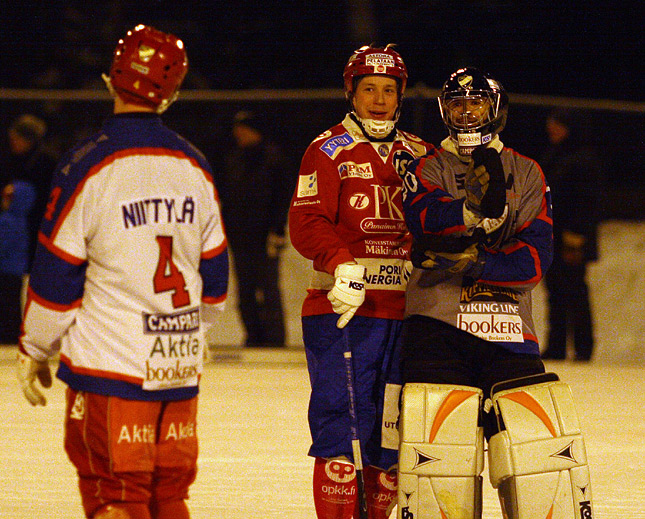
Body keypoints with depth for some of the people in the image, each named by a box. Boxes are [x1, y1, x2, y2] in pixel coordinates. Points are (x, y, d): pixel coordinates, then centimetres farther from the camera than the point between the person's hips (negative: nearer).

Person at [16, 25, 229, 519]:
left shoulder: (88, 165, -11)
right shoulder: (195, 167, 7)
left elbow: (55, 276, -7)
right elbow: (214, 279, 15)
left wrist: (34, 352, 6)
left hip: (110, 366, -5)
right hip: (180, 368, 5)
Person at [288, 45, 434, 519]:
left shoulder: (419, 155, 15)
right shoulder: (329, 151, 1)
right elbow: (306, 221, -9)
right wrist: (343, 265, -24)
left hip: (403, 311, 5)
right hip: (342, 308, -5)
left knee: (391, 428, 7)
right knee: (342, 425, -9)